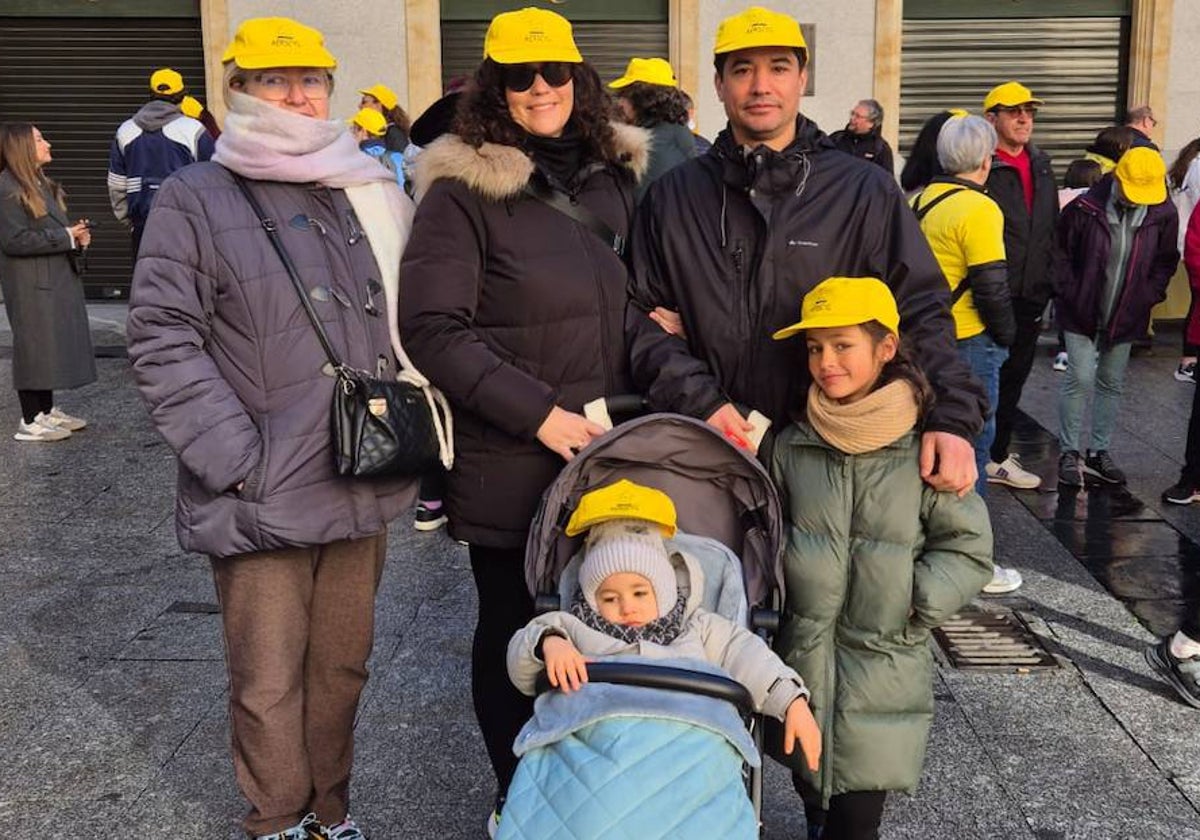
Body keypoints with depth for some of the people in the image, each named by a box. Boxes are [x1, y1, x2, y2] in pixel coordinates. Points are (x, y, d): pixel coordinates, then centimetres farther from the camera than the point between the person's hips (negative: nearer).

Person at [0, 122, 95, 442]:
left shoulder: (42, 185, 15)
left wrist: (77, 235, 1)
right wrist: (66, 237, -18)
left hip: (57, 281, 9)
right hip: (32, 286, -9)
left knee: (52, 344, 13)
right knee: (34, 346, -4)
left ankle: (46, 409, 23)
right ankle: (31, 422, 3)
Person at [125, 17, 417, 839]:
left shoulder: (370, 194, 11)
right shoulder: (197, 199, -2)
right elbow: (163, 343, -8)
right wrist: (240, 460, -14)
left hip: (362, 487, 4)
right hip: (263, 496, -4)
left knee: (343, 664, 15)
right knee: (269, 683, 7)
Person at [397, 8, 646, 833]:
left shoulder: (615, 173, 8)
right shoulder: (462, 189, -9)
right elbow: (433, 328, -15)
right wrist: (539, 413, -19)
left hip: (611, 451, 5)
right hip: (511, 462, -4)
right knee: (515, 628, 10)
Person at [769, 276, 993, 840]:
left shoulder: (923, 448, -9)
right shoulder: (792, 446, 0)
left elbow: (969, 549, -4)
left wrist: (914, 604, -11)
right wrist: (773, 593, 4)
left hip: (883, 666, -3)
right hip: (802, 660, 3)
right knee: (810, 789, 17)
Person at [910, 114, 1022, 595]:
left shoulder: (922, 201, 8)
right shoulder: (978, 209, -16)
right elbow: (991, 286, -17)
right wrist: (1006, 335, -2)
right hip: (968, 341, -8)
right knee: (972, 444, 1)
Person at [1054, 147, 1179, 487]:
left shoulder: (1163, 214, -7)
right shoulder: (1084, 208, -18)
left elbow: (1166, 261, 7)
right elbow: (1061, 253, -7)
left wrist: (1150, 295, -3)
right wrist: (1071, 294, -10)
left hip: (1127, 317, 4)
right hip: (1082, 313, -4)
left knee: (1112, 384, 13)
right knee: (1080, 380, -7)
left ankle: (1099, 451, 26)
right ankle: (1069, 452, 8)